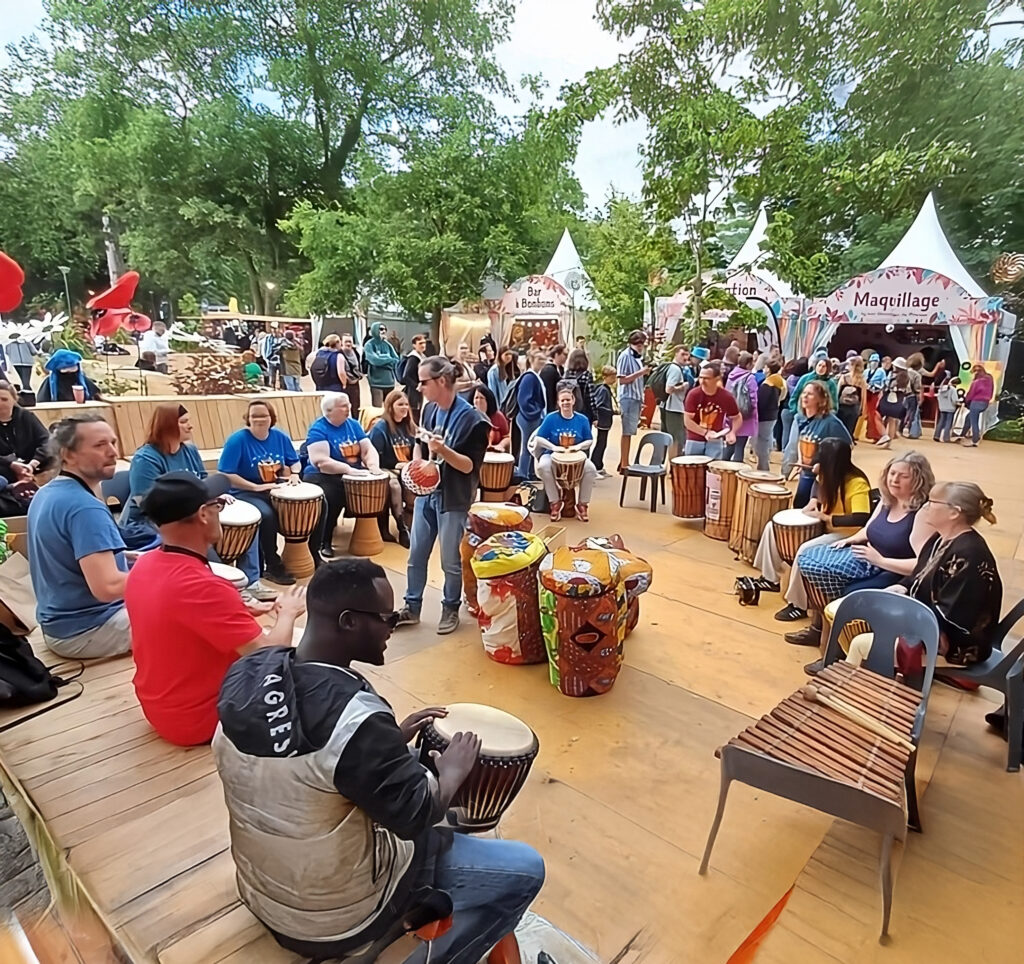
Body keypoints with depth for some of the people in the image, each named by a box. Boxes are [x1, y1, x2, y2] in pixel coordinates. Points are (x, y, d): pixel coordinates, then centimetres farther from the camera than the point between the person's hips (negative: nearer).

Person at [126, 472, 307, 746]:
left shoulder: (143, 566, -5)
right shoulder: (205, 587, -32)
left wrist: (238, 611, 3)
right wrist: (287, 613, -8)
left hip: (158, 708, 8)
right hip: (200, 721, -8)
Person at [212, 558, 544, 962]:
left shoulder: (246, 673, -9)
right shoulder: (353, 714, -34)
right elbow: (418, 815, -21)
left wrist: (390, 740, 3)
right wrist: (454, 769, -4)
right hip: (337, 921, -7)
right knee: (524, 869, 0)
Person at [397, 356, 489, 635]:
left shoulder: (471, 419, -17)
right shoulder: (429, 409, 4)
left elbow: (469, 466, -18)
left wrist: (443, 450, -32)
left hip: (453, 498, -6)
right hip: (426, 492, 7)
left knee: (450, 561, 7)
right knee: (416, 556, 14)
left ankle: (451, 609, 27)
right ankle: (412, 607, 29)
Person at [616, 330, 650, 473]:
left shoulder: (637, 356, 14)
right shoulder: (625, 356, -10)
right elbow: (622, 380, -15)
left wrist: (646, 372, 7)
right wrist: (641, 372, -19)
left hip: (636, 398, 8)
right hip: (628, 398, -8)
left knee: (630, 432, 11)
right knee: (627, 432, -5)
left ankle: (623, 463, 19)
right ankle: (624, 465, 0)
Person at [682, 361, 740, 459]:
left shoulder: (726, 397, -11)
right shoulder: (693, 394, -14)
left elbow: (737, 418, 4)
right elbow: (687, 421, -14)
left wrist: (732, 432, -15)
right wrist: (705, 432, -23)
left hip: (715, 442, 0)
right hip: (694, 441, 0)